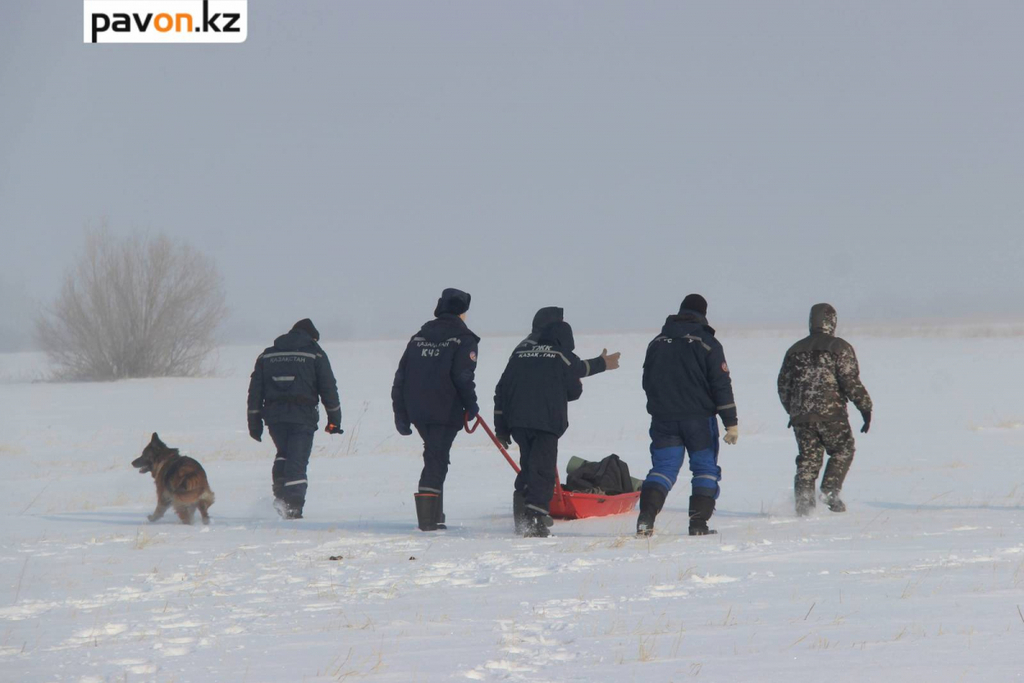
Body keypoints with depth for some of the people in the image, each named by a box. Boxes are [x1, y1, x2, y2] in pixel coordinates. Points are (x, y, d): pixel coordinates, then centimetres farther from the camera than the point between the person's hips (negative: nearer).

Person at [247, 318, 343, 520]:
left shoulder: (266, 356, 15)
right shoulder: (315, 354, 4)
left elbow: (255, 391, 13)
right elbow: (328, 389, 1)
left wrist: (254, 422, 15)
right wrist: (334, 419, 6)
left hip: (274, 415, 3)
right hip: (302, 416, -3)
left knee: (283, 454, 24)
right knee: (297, 461, -1)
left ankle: (280, 494, 8)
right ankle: (293, 508, -8)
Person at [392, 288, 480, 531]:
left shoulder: (419, 336, 13)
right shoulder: (462, 339, -4)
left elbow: (401, 376, 11)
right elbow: (463, 376, -12)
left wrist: (401, 414, 14)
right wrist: (471, 406, 3)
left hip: (416, 409, 6)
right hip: (445, 411, -6)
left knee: (435, 455, 20)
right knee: (437, 460, -4)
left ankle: (434, 512, 19)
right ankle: (429, 517, -10)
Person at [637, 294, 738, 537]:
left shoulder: (657, 343, 8)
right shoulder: (707, 344, -5)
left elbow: (647, 382, 16)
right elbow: (721, 385, -8)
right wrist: (731, 422, -6)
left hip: (663, 417, 3)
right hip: (699, 418, -3)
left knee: (663, 467, 5)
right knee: (705, 468, 8)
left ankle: (646, 516, -15)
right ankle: (699, 524, 0)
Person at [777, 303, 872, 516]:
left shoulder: (795, 350, 14)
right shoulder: (839, 347, -1)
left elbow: (783, 385, 16)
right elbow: (851, 381, -9)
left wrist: (792, 411, 29)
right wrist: (865, 408, -3)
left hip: (801, 416, 4)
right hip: (831, 413, -4)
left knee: (808, 458, 9)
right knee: (842, 451, 13)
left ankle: (803, 499, -5)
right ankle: (830, 491, -3)